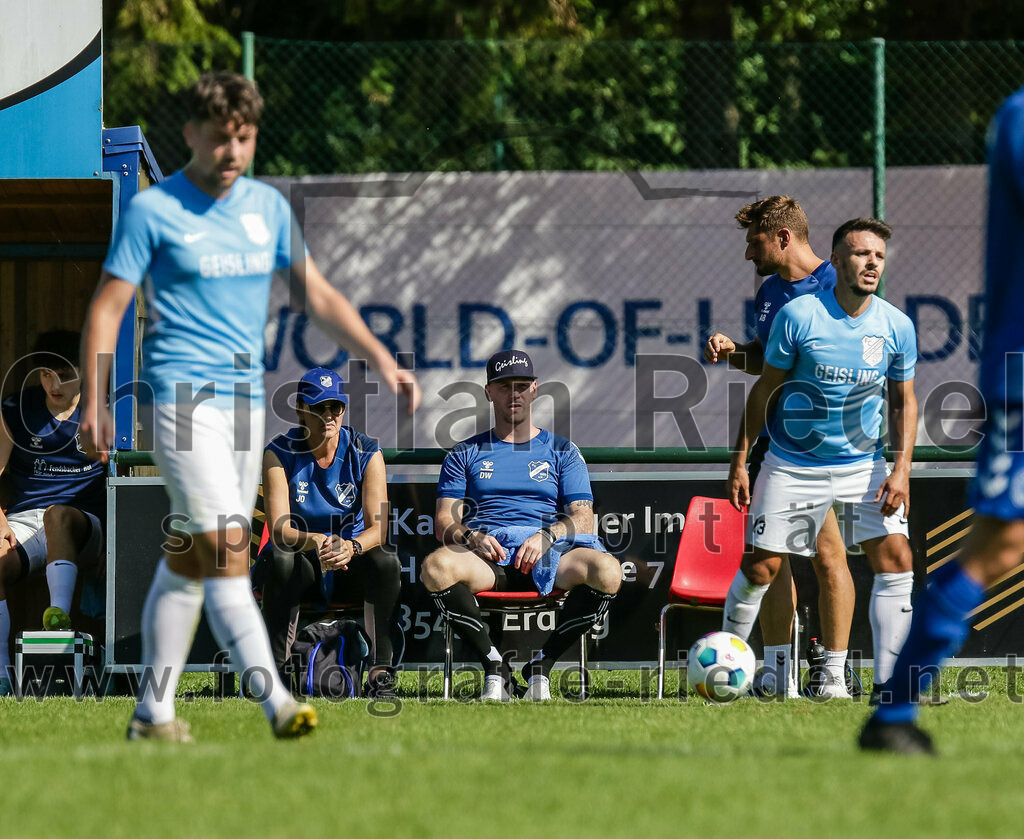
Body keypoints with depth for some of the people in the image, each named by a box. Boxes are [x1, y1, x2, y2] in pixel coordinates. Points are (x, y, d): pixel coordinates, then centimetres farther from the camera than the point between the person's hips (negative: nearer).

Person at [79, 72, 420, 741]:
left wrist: (383, 361, 7)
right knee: (226, 550, -17)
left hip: (246, 400, 6)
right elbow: (107, 308, -3)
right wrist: (96, 403, -10)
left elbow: (320, 296, 17)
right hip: (182, 397, -6)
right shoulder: (153, 210, -4)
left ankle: (153, 712, 16)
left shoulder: (268, 207, 11)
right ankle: (276, 703, -26)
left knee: (189, 559, 9)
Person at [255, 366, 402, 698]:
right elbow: (279, 528, -20)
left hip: (353, 560, 1)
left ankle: (381, 674, -27)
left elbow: (378, 527, -16)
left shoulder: (366, 454, -6)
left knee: (386, 563, -31)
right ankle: (276, 670, -25)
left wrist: (351, 547, -40)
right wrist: (315, 542, -43)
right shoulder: (279, 453, -9)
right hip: (302, 563, -1)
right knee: (279, 561, -35)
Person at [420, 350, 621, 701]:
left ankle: (543, 663, -16)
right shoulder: (465, 454, 22)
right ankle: (495, 666, -21)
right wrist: (471, 537, -13)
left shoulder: (562, 452, 21)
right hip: (485, 552, 0)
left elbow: (583, 519, 9)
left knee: (607, 571, -33)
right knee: (436, 568, -36)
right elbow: (444, 521, 11)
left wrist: (547, 536, -13)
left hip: (548, 553, 0)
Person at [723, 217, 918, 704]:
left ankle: (888, 685, -4)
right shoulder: (799, 315, -12)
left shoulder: (896, 326, -4)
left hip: (863, 464, 2)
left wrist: (901, 469, -6)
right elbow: (765, 390, -2)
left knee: (896, 563, -10)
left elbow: (904, 400, 6)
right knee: (761, 569, -2)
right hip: (793, 465, -2)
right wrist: (739, 461, -3)